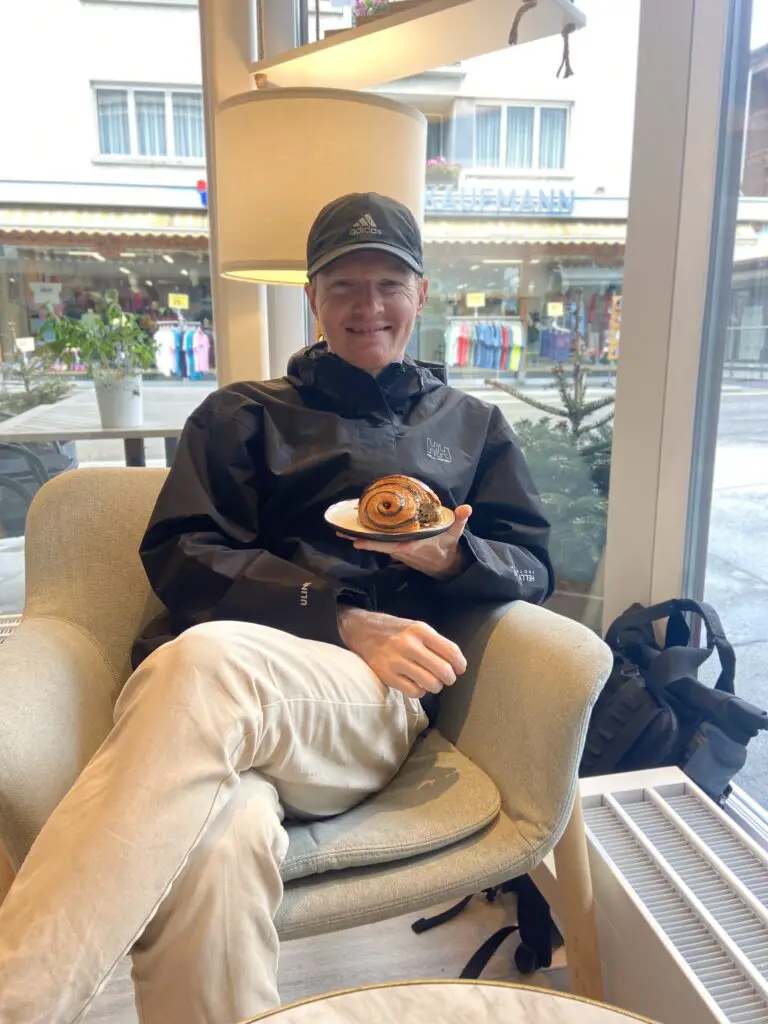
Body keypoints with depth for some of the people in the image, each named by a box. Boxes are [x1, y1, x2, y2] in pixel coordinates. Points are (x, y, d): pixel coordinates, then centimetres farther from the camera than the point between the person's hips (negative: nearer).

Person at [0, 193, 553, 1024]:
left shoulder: (472, 426, 27)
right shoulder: (242, 416, 21)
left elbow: (531, 565, 21)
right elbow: (180, 554, 6)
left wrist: (451, 557, -5)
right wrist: (343, 621, -8)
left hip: (377, 704, 0)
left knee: (207, 663, -36)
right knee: (216, 843, -38)